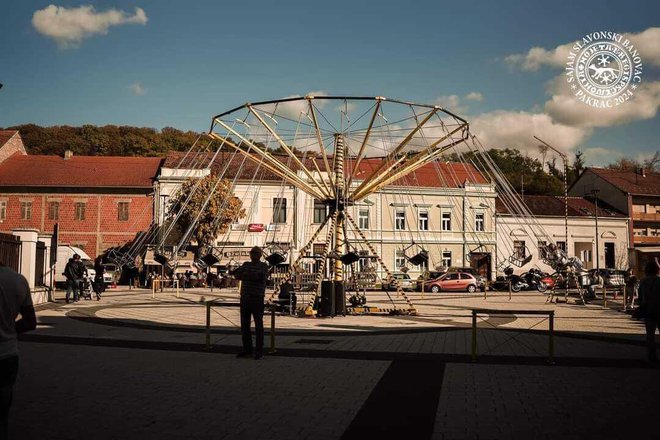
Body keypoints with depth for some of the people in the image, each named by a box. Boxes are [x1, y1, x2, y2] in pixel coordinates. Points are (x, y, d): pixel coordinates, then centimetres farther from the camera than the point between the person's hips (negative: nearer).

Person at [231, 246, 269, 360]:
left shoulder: (263, 266, -1)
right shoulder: (246, 264, 13)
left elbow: (262, 277, -19)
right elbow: (237, 275, -1)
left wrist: (246, 275, -18)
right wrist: (255, 276, -17)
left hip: (257, 299, -5)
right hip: (245, 298, 5)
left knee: (258, 325, -2)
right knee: (244, 325, 7)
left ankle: (259, 351, 3)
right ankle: (247, 349, 16)